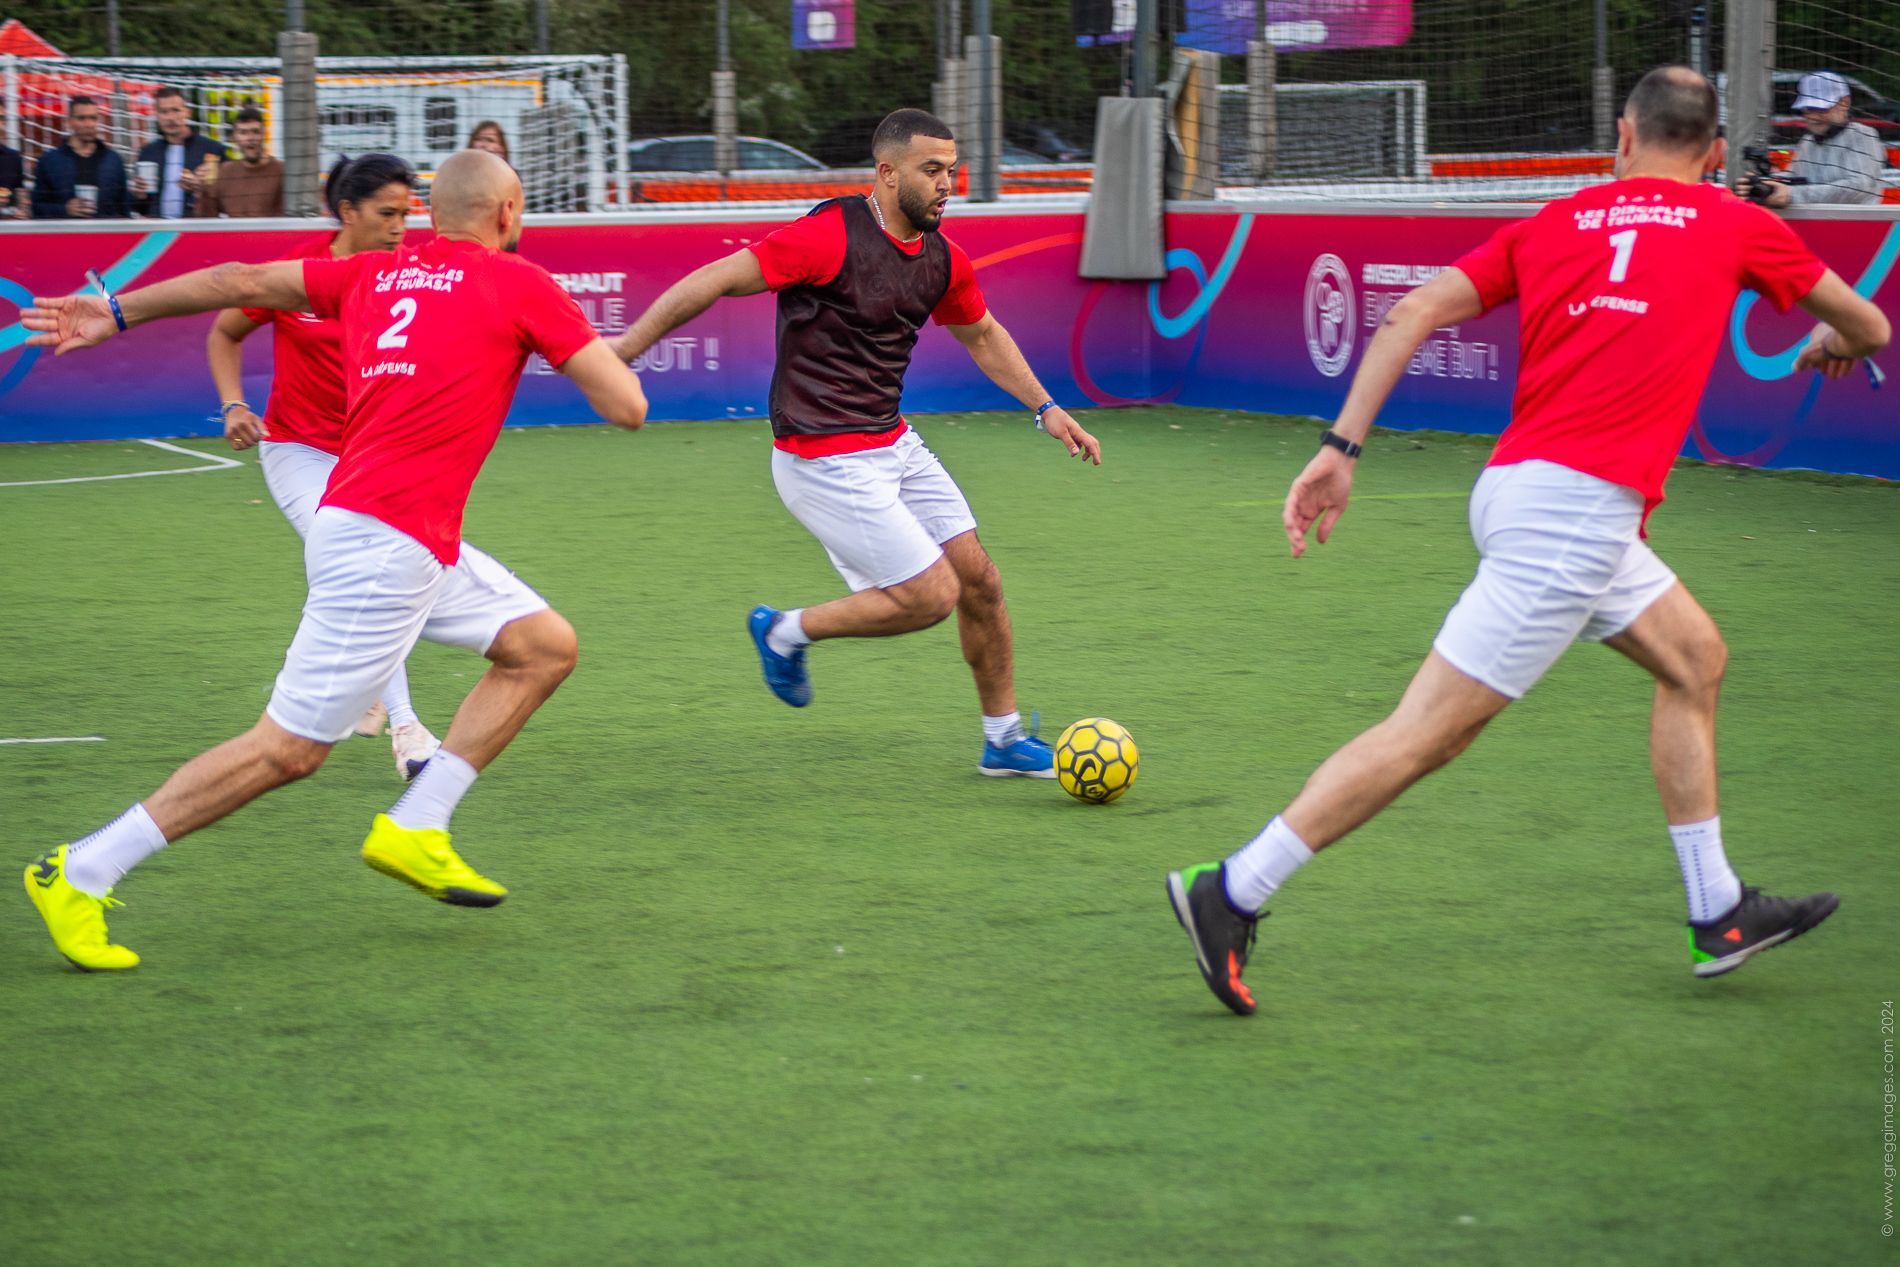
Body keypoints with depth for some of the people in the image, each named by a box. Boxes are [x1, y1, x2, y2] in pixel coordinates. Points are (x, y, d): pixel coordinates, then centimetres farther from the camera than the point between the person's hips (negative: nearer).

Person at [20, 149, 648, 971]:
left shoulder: (375, 274, 14)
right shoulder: (520, 284, -4)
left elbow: (245, 281, 14)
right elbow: (627, 408, -5)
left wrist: (116, 312, 21)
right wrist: (598, 354, 17)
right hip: (385, 542, -9)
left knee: (546, 646, 15)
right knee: (292, 746, -7)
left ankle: (415, 828, 12)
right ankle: (77, 876, -4)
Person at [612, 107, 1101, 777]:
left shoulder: (943, 258, 5)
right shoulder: (832, 236, -20)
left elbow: (981, 334, 25)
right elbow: (715, 281, -16)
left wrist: (1048, 410, 21)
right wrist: (623, 349, -15)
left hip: (892, 445, 8)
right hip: (827, 463, -8)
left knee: (979, 579, 7)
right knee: (931, 595, -10)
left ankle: (1004, 739, 23)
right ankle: (787, 632, 11)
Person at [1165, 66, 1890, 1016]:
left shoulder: (1555, 221, 16)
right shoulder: (1736, 226, 8)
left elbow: (1416, 312, 5)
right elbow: (1867, 328, 22)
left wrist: (1341, 447, 4)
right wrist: (1832, 343, 46)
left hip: (1518, 485, 7)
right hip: (1576, 508, -7)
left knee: (1695, 659, 21)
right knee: (1429, 731, -8)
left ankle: (1718, 917, 26)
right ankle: (1231, 895, -9)